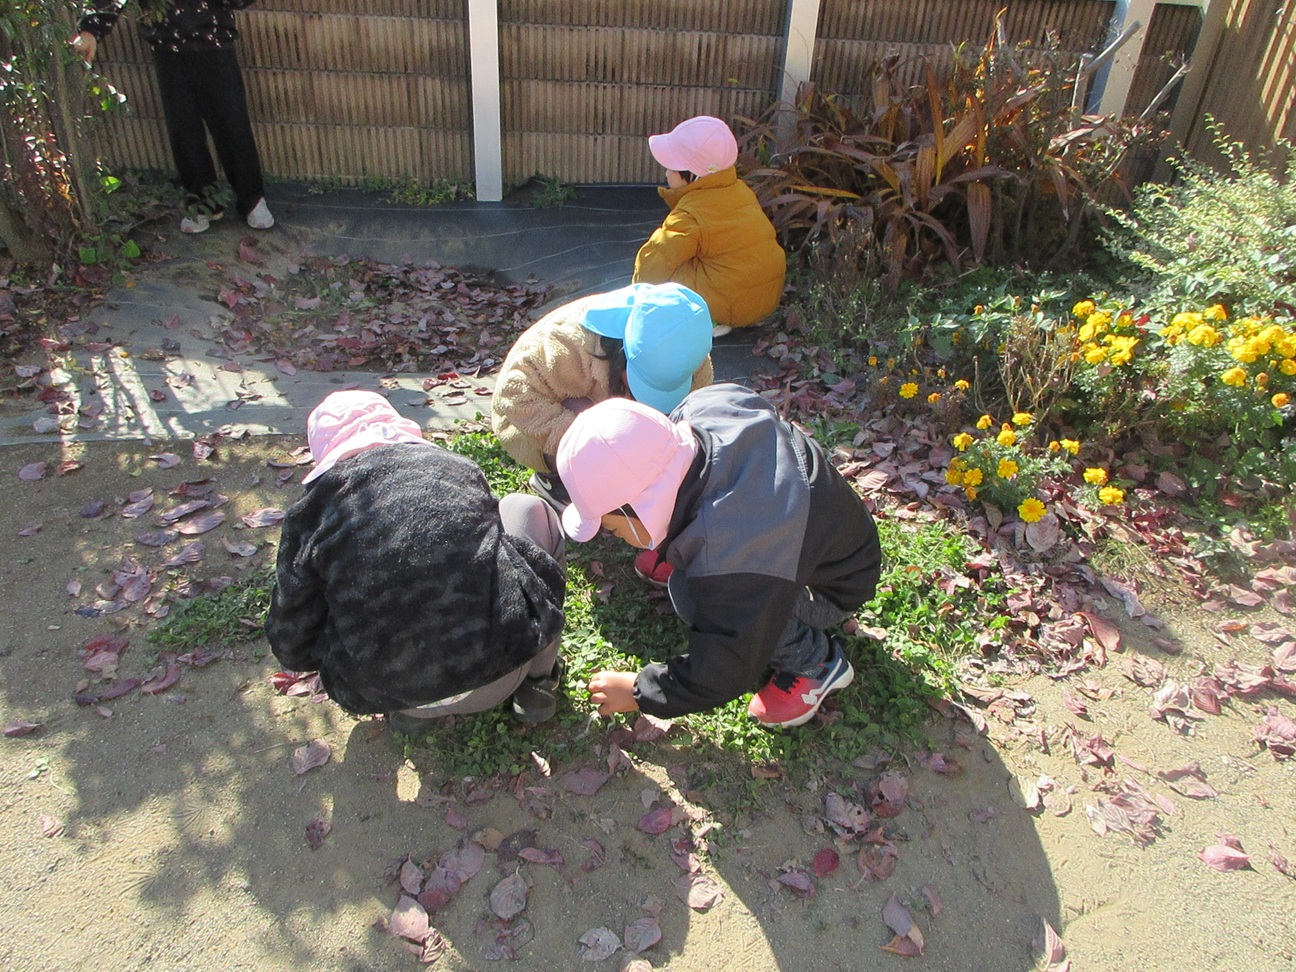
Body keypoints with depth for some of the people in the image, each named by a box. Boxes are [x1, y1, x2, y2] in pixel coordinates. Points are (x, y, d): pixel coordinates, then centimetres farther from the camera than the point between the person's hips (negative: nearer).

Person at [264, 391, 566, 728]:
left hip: (384, 696, 2)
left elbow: (291, 647, 7)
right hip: (500, 675, -1)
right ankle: (538, 681, 23)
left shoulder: (311, 514, 1)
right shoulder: (457, 467, 5)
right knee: (526, 509, 22)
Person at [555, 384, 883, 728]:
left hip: (835, 587, -8)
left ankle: (815, 662, -5)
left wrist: (639, 691, -9)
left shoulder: (730, 559, -42)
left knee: (690, 595, -28)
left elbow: (725, 673, -28)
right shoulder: (704, 407, -23)